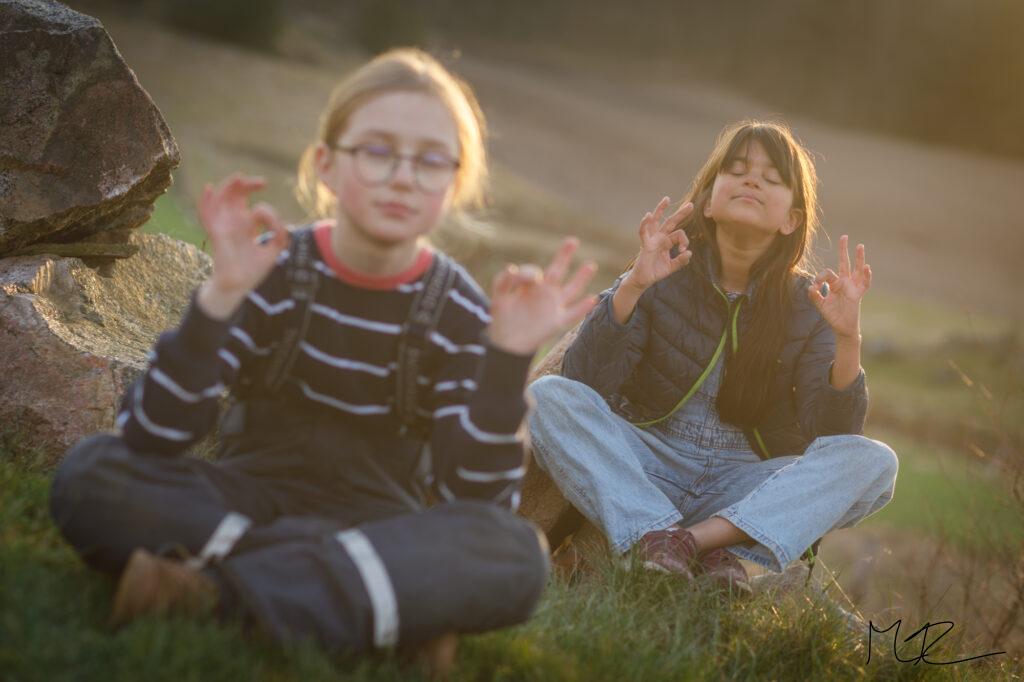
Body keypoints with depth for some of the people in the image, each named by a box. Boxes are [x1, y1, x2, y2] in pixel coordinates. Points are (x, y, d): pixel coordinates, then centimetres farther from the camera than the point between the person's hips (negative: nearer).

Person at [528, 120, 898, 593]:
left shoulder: (807, 303, 0)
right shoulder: (662, 278, -3)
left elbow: (834, 436, -10)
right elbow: (582, 381, -16)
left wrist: (847, 339, -25)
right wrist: (632, 287, -27)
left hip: (745, 489, 1)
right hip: (643, 472, -1)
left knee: (874, 461, -21)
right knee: (548, 397, -25)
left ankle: (697, 539, -32)